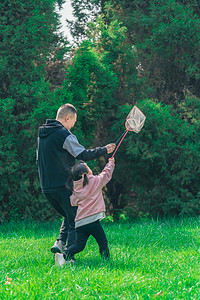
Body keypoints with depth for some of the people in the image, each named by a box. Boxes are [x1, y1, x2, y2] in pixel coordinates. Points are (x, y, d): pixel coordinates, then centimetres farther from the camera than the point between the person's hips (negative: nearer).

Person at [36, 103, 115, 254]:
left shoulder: (42, 135, 15)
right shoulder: (64, 135, -12)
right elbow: (84, 155, -13)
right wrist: (104, 150, -1)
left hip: (46, 187, 8)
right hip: (63, 185, -8)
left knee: (69, 216, 21)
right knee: (74, 219, 2)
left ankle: (60, 243, 3)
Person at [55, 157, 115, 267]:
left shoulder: (76, 188, 13)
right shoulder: (95, 180, 1)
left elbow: (73, 202, 15)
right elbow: (106, 174, 17)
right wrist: (111, 163, 34)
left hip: (79, 222, 5)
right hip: (91, 220, -5)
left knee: (79, 245, 8)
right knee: (103, 242, 4)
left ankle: (64, 255, -8)